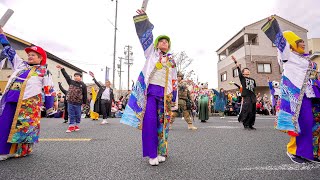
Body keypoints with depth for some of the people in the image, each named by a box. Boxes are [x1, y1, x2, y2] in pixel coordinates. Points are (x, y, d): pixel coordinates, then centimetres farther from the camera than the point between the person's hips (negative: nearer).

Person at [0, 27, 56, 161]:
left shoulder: (44, 71, 7)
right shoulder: (20, 64, 21)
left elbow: (49, 88, 5)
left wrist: (53, 101, 3)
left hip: (30, 100, -5)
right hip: (11, 97, 5)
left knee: (25, 125, 0)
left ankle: (21, 149, 11)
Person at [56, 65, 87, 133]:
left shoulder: (83, 85, -4)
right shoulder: (71, 82, 7)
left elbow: (85, 95, -2)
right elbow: (66, 76, 9)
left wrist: (84, 103, 0)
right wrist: (62, 68, 5)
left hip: (78, 103, -3)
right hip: (70, 102, 3)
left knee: (77, 115, 8)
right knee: (71, 115, 7)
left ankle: (77, 126, 23)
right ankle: (71, 126, 14)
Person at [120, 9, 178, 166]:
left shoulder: (172, 61, 19)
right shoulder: (152, 53, 15)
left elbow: (174, 81, 14)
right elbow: (146, 35, 5)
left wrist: (174, 100, 8)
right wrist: (143, 17, -7)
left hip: (164, 93, 3)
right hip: (150, 90, -2)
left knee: (162, 123, 4)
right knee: (150, 121, -11)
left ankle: (161, 152, 18)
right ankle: (152, 154, 2)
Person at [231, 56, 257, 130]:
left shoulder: (253, 80, 19)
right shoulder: (242, 78, 4)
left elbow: (254, 88, 26)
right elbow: (239, 70, -6)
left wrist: (255, 97, 21)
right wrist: (235, 61, -13)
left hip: (252, 97, 5)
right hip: (246, 97, -5)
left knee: (253, 111, 6)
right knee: (247, 111, -10)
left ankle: (250, 125, 16)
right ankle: (245, 124, 3)